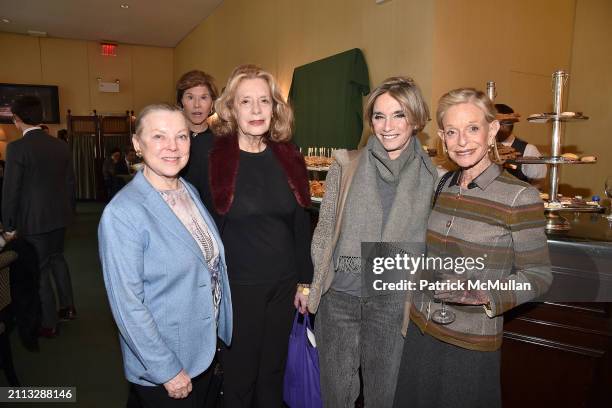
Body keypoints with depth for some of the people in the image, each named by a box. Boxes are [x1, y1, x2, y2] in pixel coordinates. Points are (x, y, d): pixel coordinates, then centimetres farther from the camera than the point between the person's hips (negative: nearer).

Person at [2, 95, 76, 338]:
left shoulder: (17, 148, -16)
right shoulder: (60, 145, 1)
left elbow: (10, 190, -13)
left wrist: (9, 226, -4)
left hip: (33, 220, -6)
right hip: (60, 215, 6)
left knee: (40, 269, 7)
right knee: (57, 257, 24)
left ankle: (49, 324, 19)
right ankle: (67, 307, 33)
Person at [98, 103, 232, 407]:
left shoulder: (190, 191, 0)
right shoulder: (121, 214, -24)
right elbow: (128, 305, -22)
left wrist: (221, 326, 10)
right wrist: (167, 370, -17)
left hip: (206, 346, 7)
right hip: (160, 370, -6)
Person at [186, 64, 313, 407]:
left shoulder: (288, 157, 1)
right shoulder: (212, 158, -10)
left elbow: (301, 225, 7)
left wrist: (305, 281, 9)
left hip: (284, 284, 4)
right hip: (237, 286, -3)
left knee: (274, 370, 19)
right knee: (240, 373, 15)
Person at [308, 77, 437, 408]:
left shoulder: (430, 176, -1)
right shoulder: (346, 166, -1)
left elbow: (429, 243, 4)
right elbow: (325, 229, 3)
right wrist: (313, 282, 1)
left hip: (392, 300, 0)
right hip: (338, 296, 1)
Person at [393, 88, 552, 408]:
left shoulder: (519, 197, -15)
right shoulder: (442, 186, 2)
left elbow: (538, 275, -11)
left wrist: (485, 295, -25)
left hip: (471, 345, -5)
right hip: (420, 330, 6)